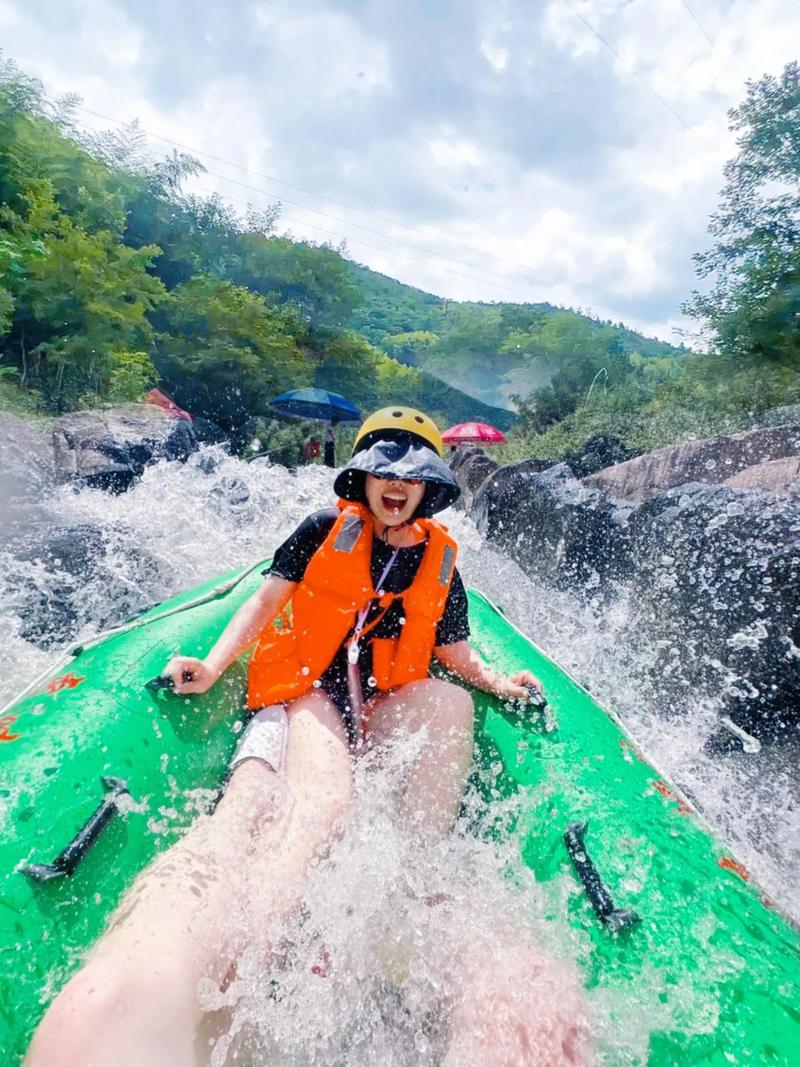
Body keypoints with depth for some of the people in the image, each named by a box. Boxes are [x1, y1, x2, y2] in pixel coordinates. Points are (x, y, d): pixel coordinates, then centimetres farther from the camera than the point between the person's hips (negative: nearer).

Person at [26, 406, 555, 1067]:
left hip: (379, 707, 3)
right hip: (304, 690, -2)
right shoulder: (326, 530, 5)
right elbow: (266, 603, 5)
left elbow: (455, 655, 18)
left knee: (451, 700, -29)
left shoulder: (440, 561, 13)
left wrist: (494, 682, -1)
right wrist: (213, 666, -8)